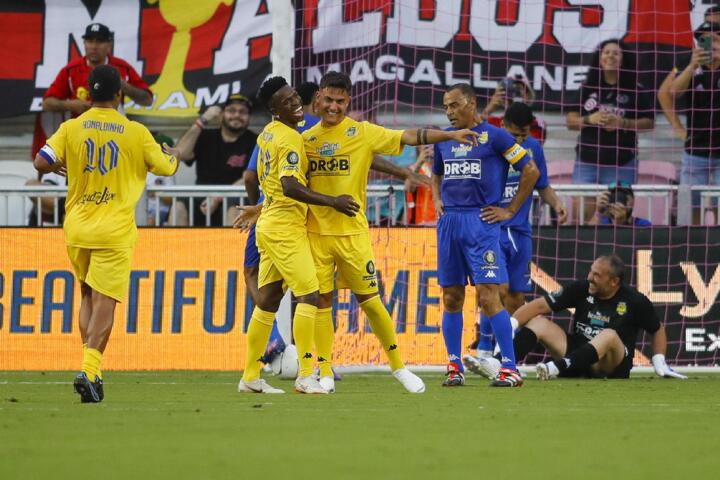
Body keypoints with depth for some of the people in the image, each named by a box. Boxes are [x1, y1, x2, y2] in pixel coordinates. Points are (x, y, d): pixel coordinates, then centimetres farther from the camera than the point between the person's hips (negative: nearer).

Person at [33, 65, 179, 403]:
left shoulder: (71, 128, -1)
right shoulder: (135, 133, -3)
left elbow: (42, 162, -9)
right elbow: (166, 167, 8)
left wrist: (61, 166, 13)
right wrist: (172, 155, 31)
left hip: (77, 227, 3)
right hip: (115, 231, -3)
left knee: (87, 295, 19)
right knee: (105, 299, -5)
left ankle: (90, 366, 12)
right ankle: (90, 369, -20)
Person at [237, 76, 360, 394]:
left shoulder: (267, 134, 12)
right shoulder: (290, 139, -17)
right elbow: (289, 186, -27)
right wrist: (332, 202, -26)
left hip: (268, 224, 10)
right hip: (286, 228, -10)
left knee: (267, 301, 12)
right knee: (309, 294, -11)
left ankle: (250, 377, 15)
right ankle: (305, 376, -16)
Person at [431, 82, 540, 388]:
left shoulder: (494, 137, -4)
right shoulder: (443, 139, 14)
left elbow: (531, 171, -2)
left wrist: (510, 210, -3)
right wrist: (437, 200, 12)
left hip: (481, 221, -6)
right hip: (449, 222, 6)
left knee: (488, 295, -12)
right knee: (451, 297, 6)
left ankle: (510, 368, -9)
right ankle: (454, 368, 12)